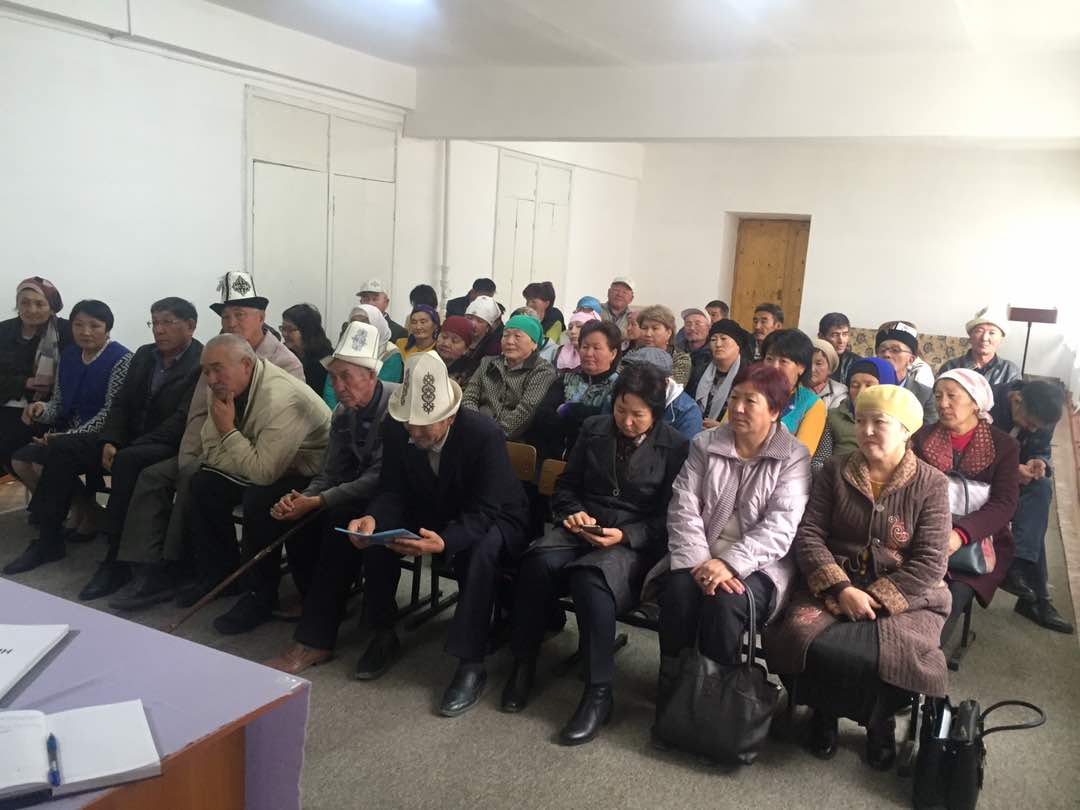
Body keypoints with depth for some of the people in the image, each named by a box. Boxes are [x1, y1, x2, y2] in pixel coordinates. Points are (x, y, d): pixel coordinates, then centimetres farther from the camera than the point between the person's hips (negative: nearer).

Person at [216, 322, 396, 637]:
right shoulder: (343, 412, 5)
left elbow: (379, 479, -25)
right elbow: (330, 475, 5)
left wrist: (316, 502, -26)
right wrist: (301, 498, -17)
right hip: (356, 490, 8)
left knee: (338, 516, -32)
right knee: (294, 511, -9)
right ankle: (316, 602, 3)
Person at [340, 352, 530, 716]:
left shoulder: (485, 434, -30)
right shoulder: (396, 430, -15)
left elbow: (484, 512, -32)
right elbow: (393, 492, -9)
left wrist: (444, 542, -52)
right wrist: (372, 519, -34)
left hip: (493, 521, -5)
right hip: (433, 513, 5)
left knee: (480, 551, -37)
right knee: (376, 534, -19)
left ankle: (471, 664, -23)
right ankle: (384, 635, 2)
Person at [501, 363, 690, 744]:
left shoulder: (676, 447, -1)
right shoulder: (594, 430, 10)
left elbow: (669, 517, -2)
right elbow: (566, 485, 17)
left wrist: (625, 535, -17)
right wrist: (574, 512, -4)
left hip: (635, 542, -3)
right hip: (582, 528, 4)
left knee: (590, 578, -36)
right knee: (539, 562, -30)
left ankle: (598, 692, -21)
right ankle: (523, 663, -10)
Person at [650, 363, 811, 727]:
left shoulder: (794, 457, -1)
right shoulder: (705, 445, 8)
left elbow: (779, 528, -12)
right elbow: (683, 508, -2)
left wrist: (728, 564, -25)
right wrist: (699, 563, -18)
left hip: (758, 564, -2)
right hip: (700, 558, 3)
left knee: (724, 603, -32)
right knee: (678, 592, -29)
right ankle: (671, 695, -12)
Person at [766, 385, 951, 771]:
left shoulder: (931, 483, 1)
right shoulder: (836, 472, 6)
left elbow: (930, 562, -7)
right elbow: (808, 534, -2)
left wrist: (876, 600, -16)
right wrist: (842, 589, -16)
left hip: (906, 595, -1)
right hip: (834, 584, 1)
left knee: (894, 654, -30)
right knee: (801, 636, -28)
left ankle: (880, 721, 9)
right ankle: (825, 713, 7)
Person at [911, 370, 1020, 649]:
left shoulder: (1004, 445, 4)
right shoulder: (922, 438, 10)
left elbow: (1004, 503, -6)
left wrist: (961, 534, -24)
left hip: (980, 539, -1)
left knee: (954, 595, -28)